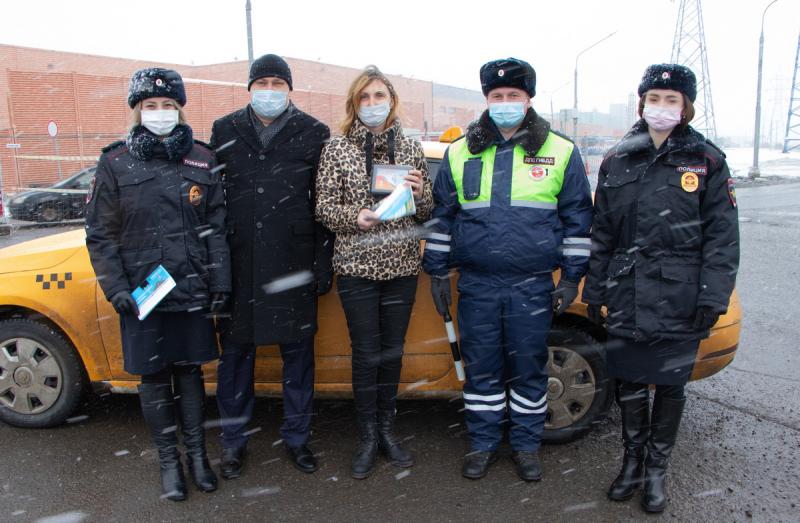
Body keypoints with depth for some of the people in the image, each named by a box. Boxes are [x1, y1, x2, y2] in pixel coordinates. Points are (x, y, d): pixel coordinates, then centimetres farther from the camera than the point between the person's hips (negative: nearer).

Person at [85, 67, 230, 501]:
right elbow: (100, 234, 1)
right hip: (141, 294, -1)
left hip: (192, 290, 1)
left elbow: (216, 224, 4)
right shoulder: (115, 164, 0)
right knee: (154, 378, 9)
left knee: (190, 371, 12)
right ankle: (169, 460, 27)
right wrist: (116, 288, -7)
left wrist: (220, 279, -2)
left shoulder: (201, 159, 3)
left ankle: (197, 453, 29)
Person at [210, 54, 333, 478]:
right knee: (235, 352, 10)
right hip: (238, 265, 2)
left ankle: (296, 436, 27)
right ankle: (234, 439, 27)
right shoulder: (225, 132, 7)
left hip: (293, 266, -1)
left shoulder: (313, 134, 1)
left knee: (297, 352, 9)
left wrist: (323, 264, -3)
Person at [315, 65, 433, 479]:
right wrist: (355, 216, -20)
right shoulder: (337, 149, 0)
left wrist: (419, 194, -12)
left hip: (402, 266, 2)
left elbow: (426, 214, 10)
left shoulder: (411, 150, 6)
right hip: (357, 267, -2)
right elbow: (323, 208, -1)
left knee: (392, 352, 12)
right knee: (366, 354, 4)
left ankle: (387, 429, 30)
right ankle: (367, 436, 22)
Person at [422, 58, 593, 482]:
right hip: (476, 286, 1)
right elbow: (441, 216, 11)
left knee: (529, 369, 9)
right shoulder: (459, 153, 7)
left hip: (532, 287, -1)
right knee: (481, 368, 10)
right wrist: (437, 271, 9)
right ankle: (483, 443, 27)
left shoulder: (561, 153, 3)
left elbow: (577, 219, 7)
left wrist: (571, 277, 3)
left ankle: (526, 446, 27)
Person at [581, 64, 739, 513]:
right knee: (629, 380, 10)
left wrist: (713, 297, -9)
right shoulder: (618, 160, 7)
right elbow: (602, 231, 10)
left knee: (671, 384, 9)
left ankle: (657, 467, 28)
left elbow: (722, 235, -2)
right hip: (627, 295, 2)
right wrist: (595, 288, 8)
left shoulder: (707, 160, 1)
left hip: (680, 299, -2)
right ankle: (633, 458, 31)